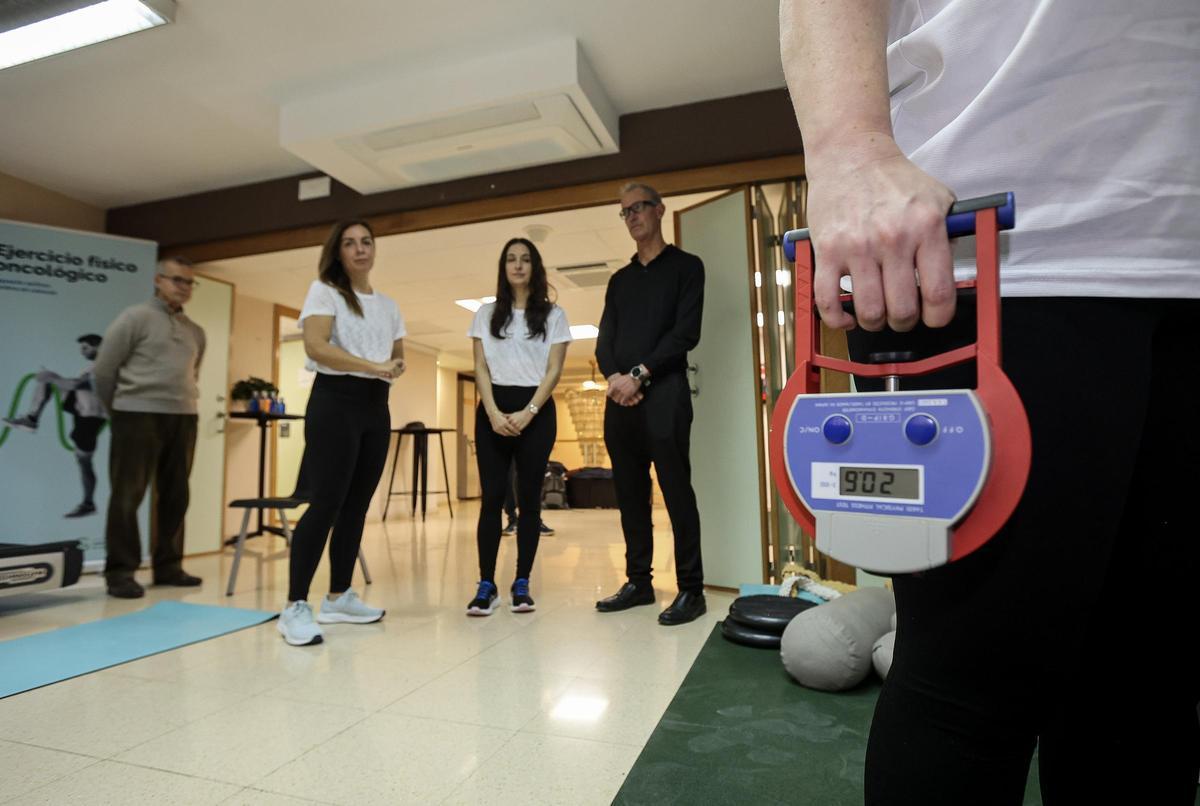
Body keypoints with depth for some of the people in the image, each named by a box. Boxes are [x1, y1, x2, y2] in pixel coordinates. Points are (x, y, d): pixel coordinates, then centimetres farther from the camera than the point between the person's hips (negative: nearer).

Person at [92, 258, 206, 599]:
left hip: (183, 418, 5)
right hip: (138, 416, -5)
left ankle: (168, 567, 17)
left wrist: (183, 404, 15)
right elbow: (103, 369, -1)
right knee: (128, 496, -1)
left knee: (175, 497, 8)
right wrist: (118, 410, 6)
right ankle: (120, 572, 6)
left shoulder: (196, 331, 15)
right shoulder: (135, 317, -1)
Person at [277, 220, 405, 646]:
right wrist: (374, 366, -20)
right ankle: (295, 607, -3)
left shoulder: (388, 306, 18)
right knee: (326, 503, -11)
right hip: (335, 401, -6)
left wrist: (396, 367, -3)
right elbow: (316, 346, -15)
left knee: (357, 504, 8)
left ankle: (338, 597, 18)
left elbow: (398, 355, 20)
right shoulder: (324, 290, 0)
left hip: (376, 406, 6)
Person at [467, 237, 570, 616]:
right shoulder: (486, 314, 12)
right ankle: (486, 585, 2)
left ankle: (521, 584, 8)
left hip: (536, 410, -1)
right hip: (493, 410, 1)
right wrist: (494, 413, -11)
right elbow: (481, 368, 5)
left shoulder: (553, 315, 7)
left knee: (529, 498, 1)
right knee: (492, 497, -3)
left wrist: (528, 413, -13)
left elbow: (553, 370, 0)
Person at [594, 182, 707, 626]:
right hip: (620, 399, 6)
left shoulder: (686, 266, 7)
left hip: (664, 394, -5)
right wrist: (613, 377, -8)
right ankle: (639, 581, 18)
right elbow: (604, 339, 12)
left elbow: (686, 333, -6)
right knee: (630, 494, 8)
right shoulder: (619, 280, 22)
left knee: (676, 491, -5)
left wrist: (639, 375, -13)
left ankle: (690, 589, 3)